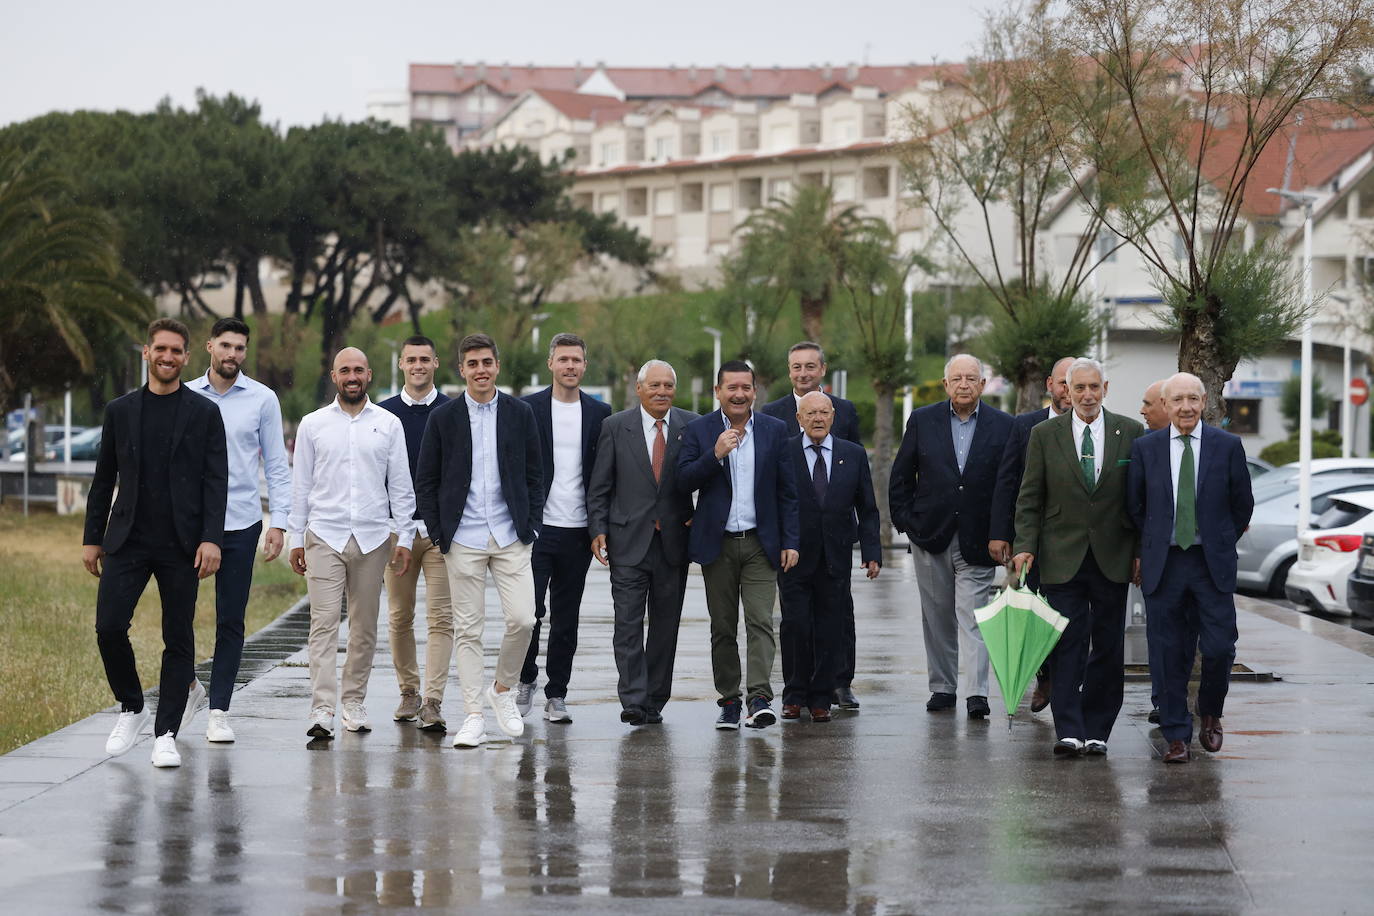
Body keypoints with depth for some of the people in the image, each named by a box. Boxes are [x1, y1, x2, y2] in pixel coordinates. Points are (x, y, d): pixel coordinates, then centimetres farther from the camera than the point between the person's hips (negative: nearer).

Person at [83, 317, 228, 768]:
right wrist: (92, 538, 9)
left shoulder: (204, 413, 4)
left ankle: (166, 734, 7)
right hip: (128, 540, 2)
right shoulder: (120, 411, 10)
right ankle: (131, 708, 13)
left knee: (178, 639, 1)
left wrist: (211, 539, -11)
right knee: (108, 627, -9)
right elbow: (104, 478, 13)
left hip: (181, 544, -1)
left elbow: (216, 481, -1)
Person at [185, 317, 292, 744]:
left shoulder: (262, 399, 3)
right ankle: (188, 684, 23)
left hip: (241, 523, -1)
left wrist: (278, 522, -3)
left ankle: (219, 711, 6)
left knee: (230, 621, 1)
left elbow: (277, 465, 4)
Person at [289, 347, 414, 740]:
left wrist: (403, 538, 1)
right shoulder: (313, 424, 7)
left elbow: (401, 486, 7)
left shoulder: (389, 424, 7)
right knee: (324, 623, -10)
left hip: (372, 538, 1)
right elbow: (301, 485, 9)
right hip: (324, 535, -1)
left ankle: (354, 702, 16)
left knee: (365, 626, 6)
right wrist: (295, 538, 5)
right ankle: (322, 711, -15)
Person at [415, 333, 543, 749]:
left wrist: (531, 527, 2)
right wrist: (439, 535, 0)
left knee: (522, 619, -9)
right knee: (468, 629, 0)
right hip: (463, 540, -1)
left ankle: (503, 689, 16)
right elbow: (425, 482, 6)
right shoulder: (444, 418, 2)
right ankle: (473, 716, 4)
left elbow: (535, 475, 10)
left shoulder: (520, 414, 6)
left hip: (511, 538, 1)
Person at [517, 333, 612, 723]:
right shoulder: (528, 408, 1)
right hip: (536, 527, -2)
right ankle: (526, 680, 11)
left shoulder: (600, 413, 8)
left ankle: (556, 695, 13)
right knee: (530, 609, -9)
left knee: (566, 619, 6)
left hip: (577, 531, 2)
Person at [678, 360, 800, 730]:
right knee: (723, 627, 6)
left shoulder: (774, 430, 5)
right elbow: (684, 481, -6)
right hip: (717, 544, 0)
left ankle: (760, 698, -20)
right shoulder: (698, 430, 3)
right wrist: (715, 454, -20)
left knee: (760, 622, -12)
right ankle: (729, 701, 13)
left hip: (760, 543, 0)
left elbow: (787, 490, 6)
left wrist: (791, 541, 0)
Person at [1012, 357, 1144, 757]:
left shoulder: (1130, 432, 4)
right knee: (1066, 646, -5)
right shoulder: (1045, 435, 4)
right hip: (1062, 558, -1)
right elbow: (1030, 499, 5)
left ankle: (1096, 731, 11)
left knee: (1107, 648, 4)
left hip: (1112, 558, 1)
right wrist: (1025, 547, -6)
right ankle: (1068, 731, -6)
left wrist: (1142, 551, 1)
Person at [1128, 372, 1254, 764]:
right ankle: (1176, 736, 11)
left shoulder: (1228, 446, 0)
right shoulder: (1145, 448, 2)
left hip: (1213, 563, -1)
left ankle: (1209, 714, 22)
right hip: (1163, 565, 1)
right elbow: (1135, 507, 11)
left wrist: (1221, 545, 12)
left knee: (1219, 648, -5)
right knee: (1170, 655, 2)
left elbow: (1243, 504, 8)